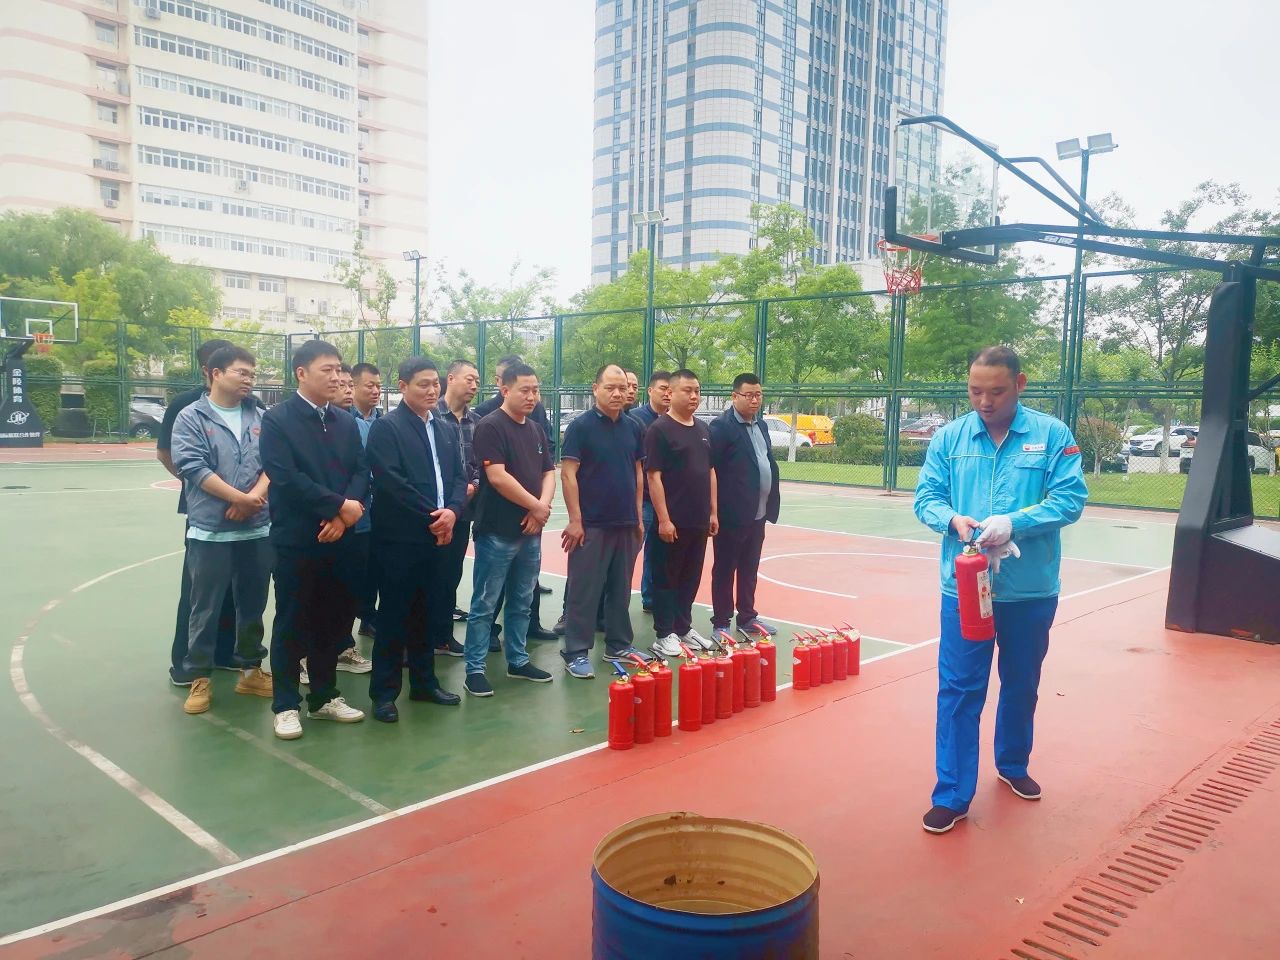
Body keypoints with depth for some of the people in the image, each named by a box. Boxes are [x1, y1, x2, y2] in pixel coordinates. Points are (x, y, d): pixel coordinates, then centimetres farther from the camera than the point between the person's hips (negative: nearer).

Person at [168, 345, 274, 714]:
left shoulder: (259, 417, 8)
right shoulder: (191, 417, -3)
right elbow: (192, 466, -13)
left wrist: (257, 495, -15)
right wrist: (240, 498, -15)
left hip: (258, 529, 4)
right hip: (210, 531, -4)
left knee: (253, 605, 13)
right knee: (206, 608, 4)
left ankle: (251, 670, 27)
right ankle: (199, 678, 16)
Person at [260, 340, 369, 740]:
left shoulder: (346, 422, 11)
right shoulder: (277, 419, -6)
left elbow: (361, 472, 5)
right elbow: (286, 478, -17)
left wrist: (343, 517, -12)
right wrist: (339, 505, -15)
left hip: (340, 539, 5)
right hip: (296, 539, -5)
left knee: (332, 622, 12)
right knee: (292, 625, 4)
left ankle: (324, 697, 27)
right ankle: (286, 705, 17)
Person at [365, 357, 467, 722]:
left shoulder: (446, 430, 15)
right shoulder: (386, 427, -6)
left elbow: (459, 477, 10)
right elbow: (392, 482, -16)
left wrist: (452, 511, -9)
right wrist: (431, 517, -15)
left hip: (438, 536, 6)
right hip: (400, 538, -6)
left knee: (430, 615, 12)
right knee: (394, 617, 1)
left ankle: (424, 681, 26)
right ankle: (384, 692, 11)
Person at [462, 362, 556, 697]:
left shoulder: (536, 430, 13)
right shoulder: (490, 427, -11)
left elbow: (548, 472, 12)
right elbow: (497, 477, -19)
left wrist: (542, 506, -7)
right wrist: (536, 506, -10)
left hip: (530, 532, 7)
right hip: (497, 532, -7)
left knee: (522, 603, 16)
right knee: (484, 605, 1)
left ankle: (518, 661, 27)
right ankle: (475, 669, 9)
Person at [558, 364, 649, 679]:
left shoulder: (633, 428, 9)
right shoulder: (581, 426, -7)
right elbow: (568, 473, -10)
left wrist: (638, 516, 12)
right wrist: (575, 520, -14)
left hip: (626, 523, 5)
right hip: (592, 524, -5)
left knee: (621, 589, 13)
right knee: (584, 590, 0)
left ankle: (619, 645, 25)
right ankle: (576, 652, 9)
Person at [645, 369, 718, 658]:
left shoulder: (703, 429, 12)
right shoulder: (659, 429, -9)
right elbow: (653, 476, -13)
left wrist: (713, 512, 12)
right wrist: (664, 519, -17)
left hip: (699, 520, 7)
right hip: (673, 520, -7)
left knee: (691, 578, 15)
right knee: (667, 578, 4)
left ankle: (684, 627, 28)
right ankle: (664, 634, 13)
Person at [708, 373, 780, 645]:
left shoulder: (761, 425, 14)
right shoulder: (721, 426, -12)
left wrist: (770, 504, 12)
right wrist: (716, 511, -17)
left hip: (758, 513, 8)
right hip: (732, 514, -7)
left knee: (749, 570, 17)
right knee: (724, 570, 3)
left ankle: (747, 617, 29)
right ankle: (720, 624, 12)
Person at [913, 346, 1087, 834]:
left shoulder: (1052, 435, -4)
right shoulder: (948, 437, 1)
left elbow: (1070, 498, -10)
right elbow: (926, 498, 2)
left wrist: (1014, 522, -24)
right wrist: (953, 519, -20)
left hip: (1031, 589, 1)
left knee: (1022, 685, 19)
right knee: (959, 689, -1)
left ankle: (1013, 765, 42)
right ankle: (952, 795, 9)